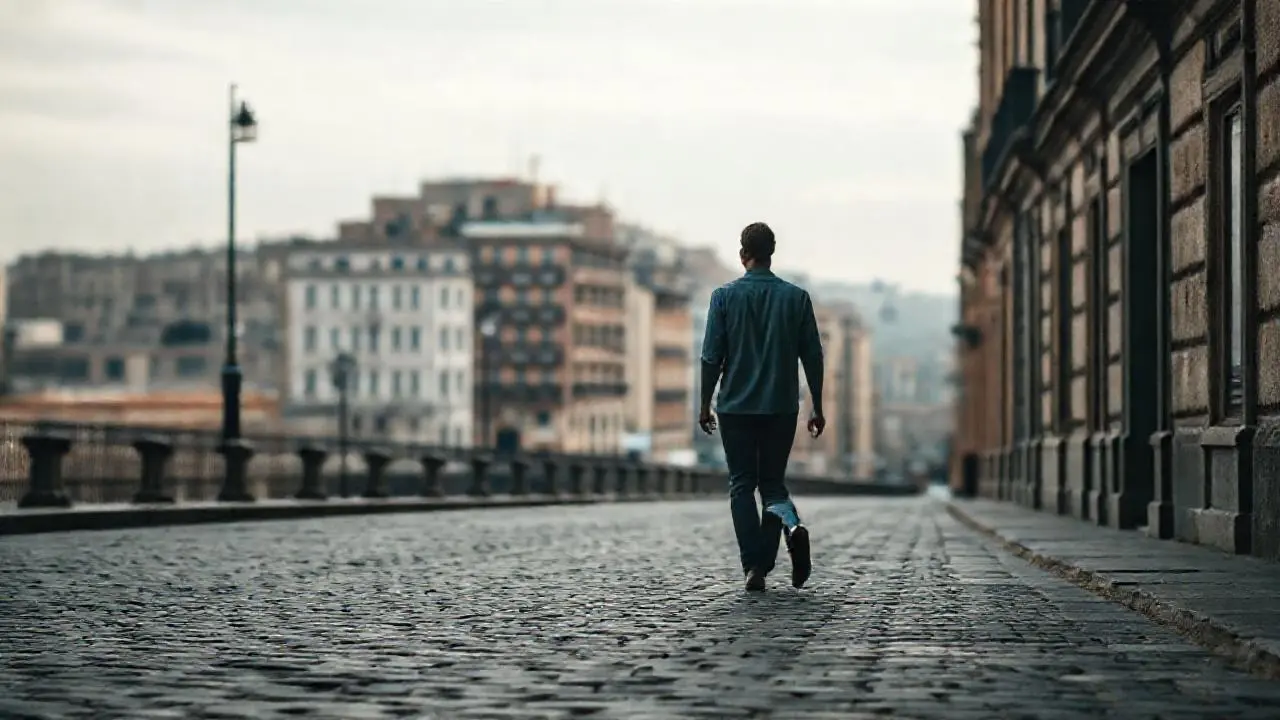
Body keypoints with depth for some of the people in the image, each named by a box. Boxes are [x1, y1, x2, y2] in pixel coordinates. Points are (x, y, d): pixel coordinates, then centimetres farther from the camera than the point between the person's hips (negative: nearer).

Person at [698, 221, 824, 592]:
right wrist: (817, 408, 9)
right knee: (773, 481, 13)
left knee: (742, 485, 7)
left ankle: (754, 568, -1)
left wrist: (705, 404, 5)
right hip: (781, 408, 2)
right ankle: (791, 523, -19)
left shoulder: (725, 296, -3)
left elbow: (712, 356, -4)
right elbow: (812, 357, 2)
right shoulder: (797, 297, 1)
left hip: (736, 408, -1)